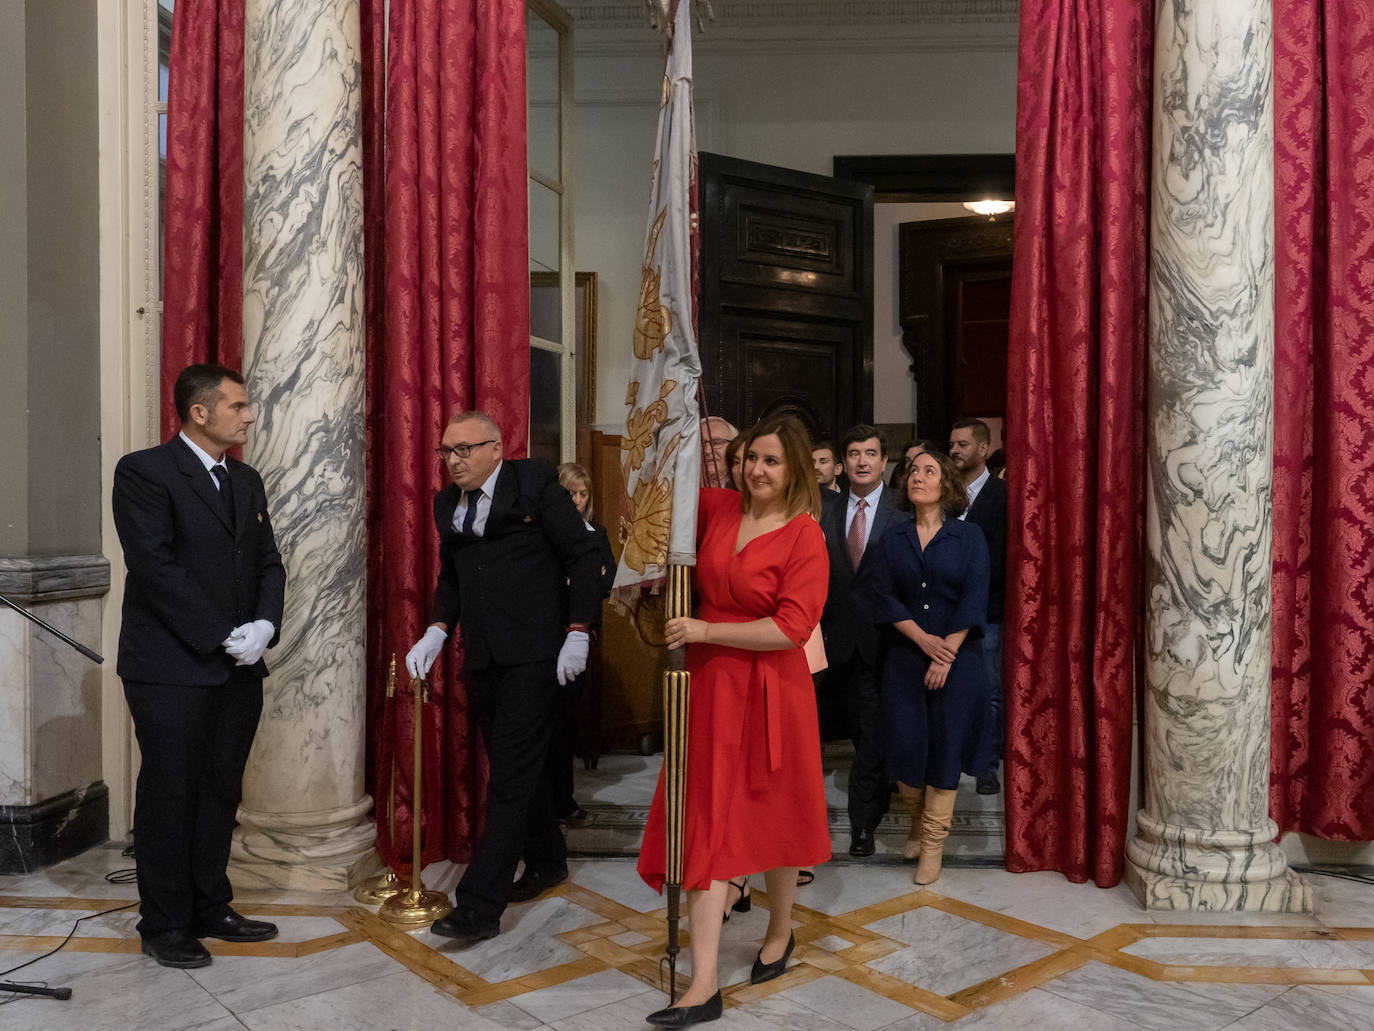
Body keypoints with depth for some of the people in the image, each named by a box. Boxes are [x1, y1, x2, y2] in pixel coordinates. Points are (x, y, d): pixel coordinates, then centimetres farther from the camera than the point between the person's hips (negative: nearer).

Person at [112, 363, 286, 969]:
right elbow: (156, 567, -16)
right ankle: (164, 926, 16)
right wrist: (220, 638, -18)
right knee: (169, 795, 3)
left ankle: (210, 909, 25)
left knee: (220, 793, 12)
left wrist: (264, 625, -7)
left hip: (239, 669, 7)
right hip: (173, 668, -6)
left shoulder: (246, 481, 14)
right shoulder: (144, 472, -8)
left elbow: (268, 562, 12)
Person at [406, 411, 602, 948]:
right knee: (517, 763, 17)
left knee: (512, 772, -7)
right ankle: (546, 862, 36)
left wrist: (578, 632, -12)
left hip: (534, 651, -7)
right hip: (482, 655, 7)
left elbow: (584, 557, -6)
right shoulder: (447, 503, 12)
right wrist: (437, 630, 5)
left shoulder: (535, 485, -6)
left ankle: (479, 904, -5)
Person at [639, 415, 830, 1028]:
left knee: (773, 814, 15)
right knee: (707, 825, 2)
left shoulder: (805, 535, -11)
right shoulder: (718, 508, 3)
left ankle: (780, 931, 42)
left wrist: (707, 630, -19)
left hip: (769, 691, -4)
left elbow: (791, 627, -18)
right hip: (710, 686, 4)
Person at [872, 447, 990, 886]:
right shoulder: (893, 539, 7)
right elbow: (885, 597, 0)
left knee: (945, 747, 1)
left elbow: (973, 600, -5)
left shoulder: (969, 537, 1)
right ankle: (916, 820, 29)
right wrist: (924, 639, -13)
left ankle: (933, 846, 14)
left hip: (957, 659, -2)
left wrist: (947, 653, -13)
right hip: (904, 658, 2)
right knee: (905, 747, 0)